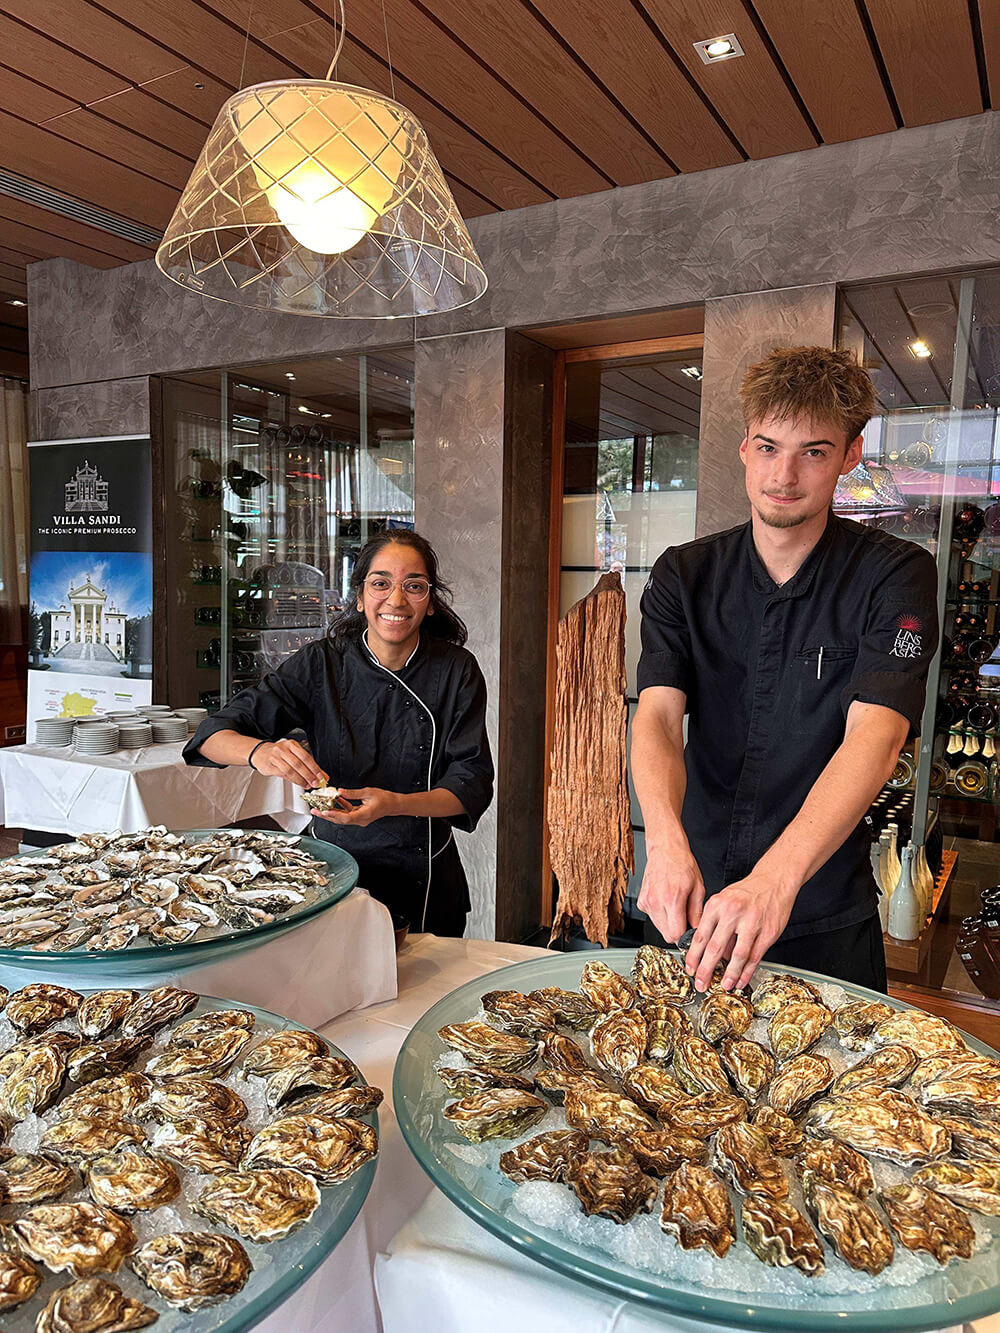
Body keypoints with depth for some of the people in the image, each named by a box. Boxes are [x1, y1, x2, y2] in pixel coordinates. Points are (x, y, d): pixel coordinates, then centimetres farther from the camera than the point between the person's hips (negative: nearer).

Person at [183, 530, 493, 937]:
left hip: (426, 881, 1)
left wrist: (395, 804, -30)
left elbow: (473, 781, -12)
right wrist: (259, 751, -35)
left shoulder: (456, 671, -9)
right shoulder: (320, 664, -9)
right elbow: (215, 734, -12)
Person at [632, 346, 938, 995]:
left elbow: (875, 737, -25)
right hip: (696, 902, 3)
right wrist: (666, 842, -35)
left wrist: (776, 877, -41)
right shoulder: (684, 575, -3)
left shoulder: (896, 575, -11)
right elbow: (658, 716, -15)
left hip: (825, 920, -2)